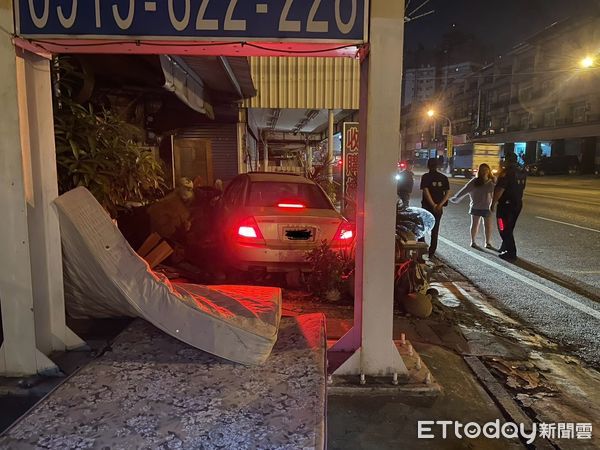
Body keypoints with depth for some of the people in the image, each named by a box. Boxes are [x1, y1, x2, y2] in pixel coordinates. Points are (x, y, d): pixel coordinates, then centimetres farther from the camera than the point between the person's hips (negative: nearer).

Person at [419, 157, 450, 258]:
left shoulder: (425, 177, -6)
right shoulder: (444, 178, 4)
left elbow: (426, 192, -15)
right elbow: (447, 193, -3)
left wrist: (433, 205, -13)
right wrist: (440, 205, -9)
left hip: (427, 206, -3)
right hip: (439, 208, 3)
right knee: (435, 230, 10)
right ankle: (431, 252, 11)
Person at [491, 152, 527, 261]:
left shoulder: (507, 172, -16)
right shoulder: (522, 173, 10)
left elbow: (500, 189, -21)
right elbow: (522, 187, 16)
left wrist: (493, 203, -15)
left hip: (506, 204, -8)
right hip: (518, 203, 8)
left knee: (504, 229, 0)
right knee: (509, 228, 20)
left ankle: (511, 253, 2)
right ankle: (505, 248, 31)